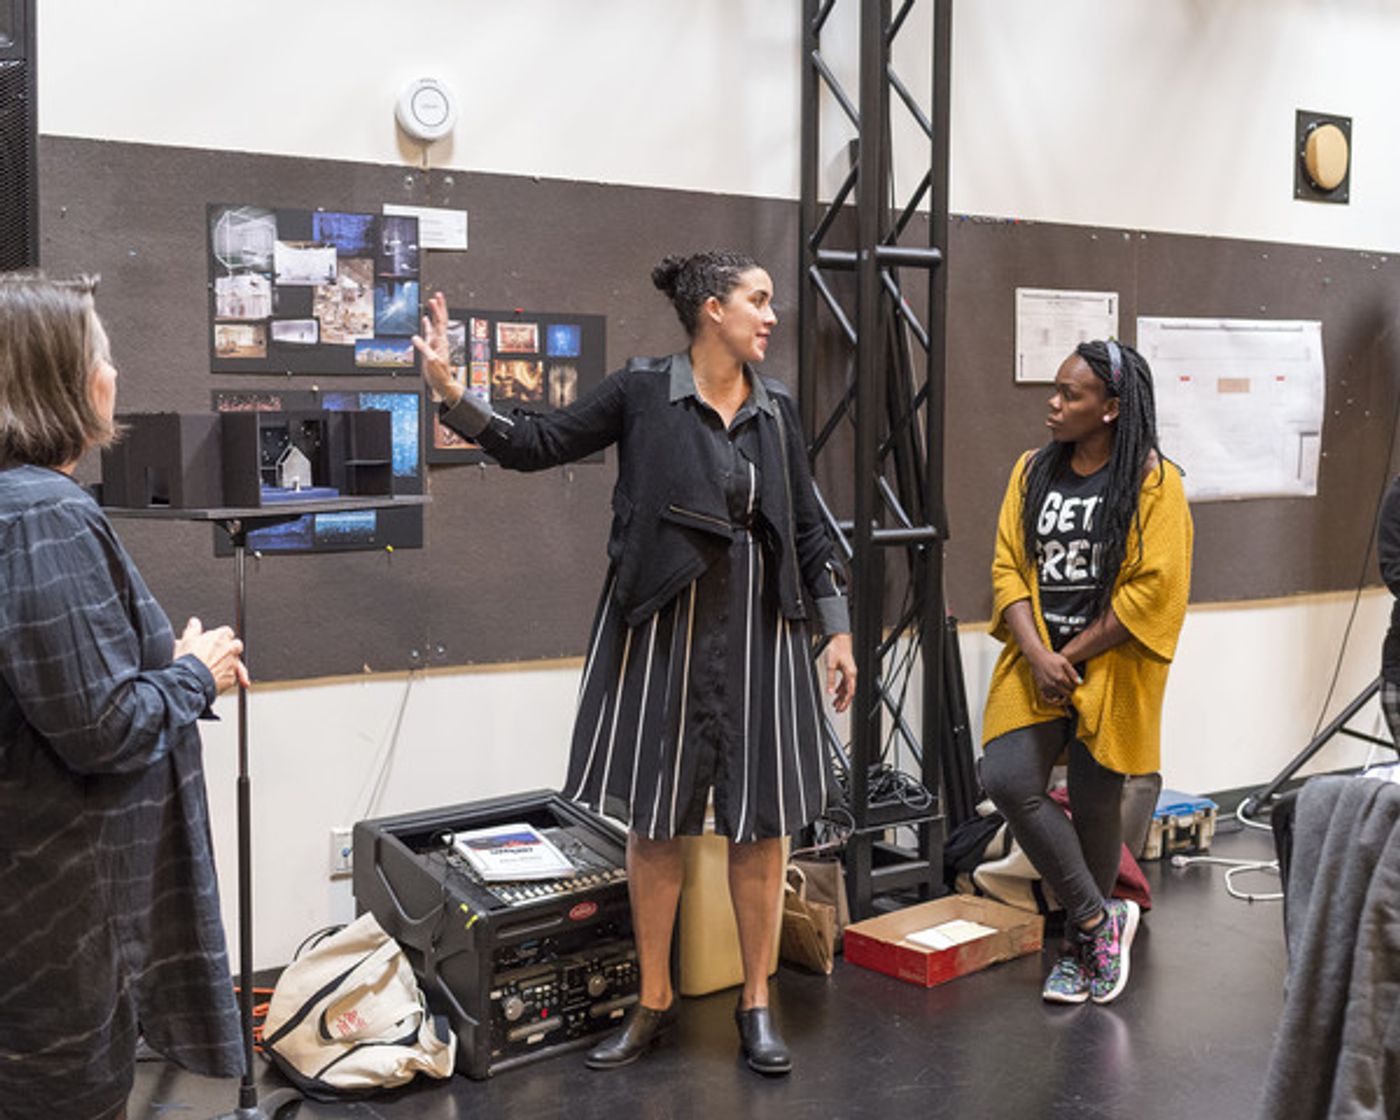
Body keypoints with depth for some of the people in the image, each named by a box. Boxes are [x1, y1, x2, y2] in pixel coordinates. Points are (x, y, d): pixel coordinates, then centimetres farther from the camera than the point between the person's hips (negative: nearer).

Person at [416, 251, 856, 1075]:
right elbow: (537, 445, -3)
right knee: (656, 816, 6)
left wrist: (837, 629, 9)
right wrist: (454, 395, -17)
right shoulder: (643, 390, -4)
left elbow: (807, 526, 11)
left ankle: (757, 1002, 20)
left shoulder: (776, 408, 7)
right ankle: (655, 998, 23)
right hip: (664, 627, -2)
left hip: (759, 629, 3)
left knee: (762, 817, 4)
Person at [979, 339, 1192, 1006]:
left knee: (1095, 802, 5)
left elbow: (1153, 589, -12)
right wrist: (1036, 655, -11)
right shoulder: (1033, 472, 8)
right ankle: (1099, 919, 6)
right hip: (1034, 665, 4)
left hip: (1110, 669, -4)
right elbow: (1008, 568, 4)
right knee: (1007, 781, -12)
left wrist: (1070, 657, -13)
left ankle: (1078, 948, 26)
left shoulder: (1152, 481, -6)